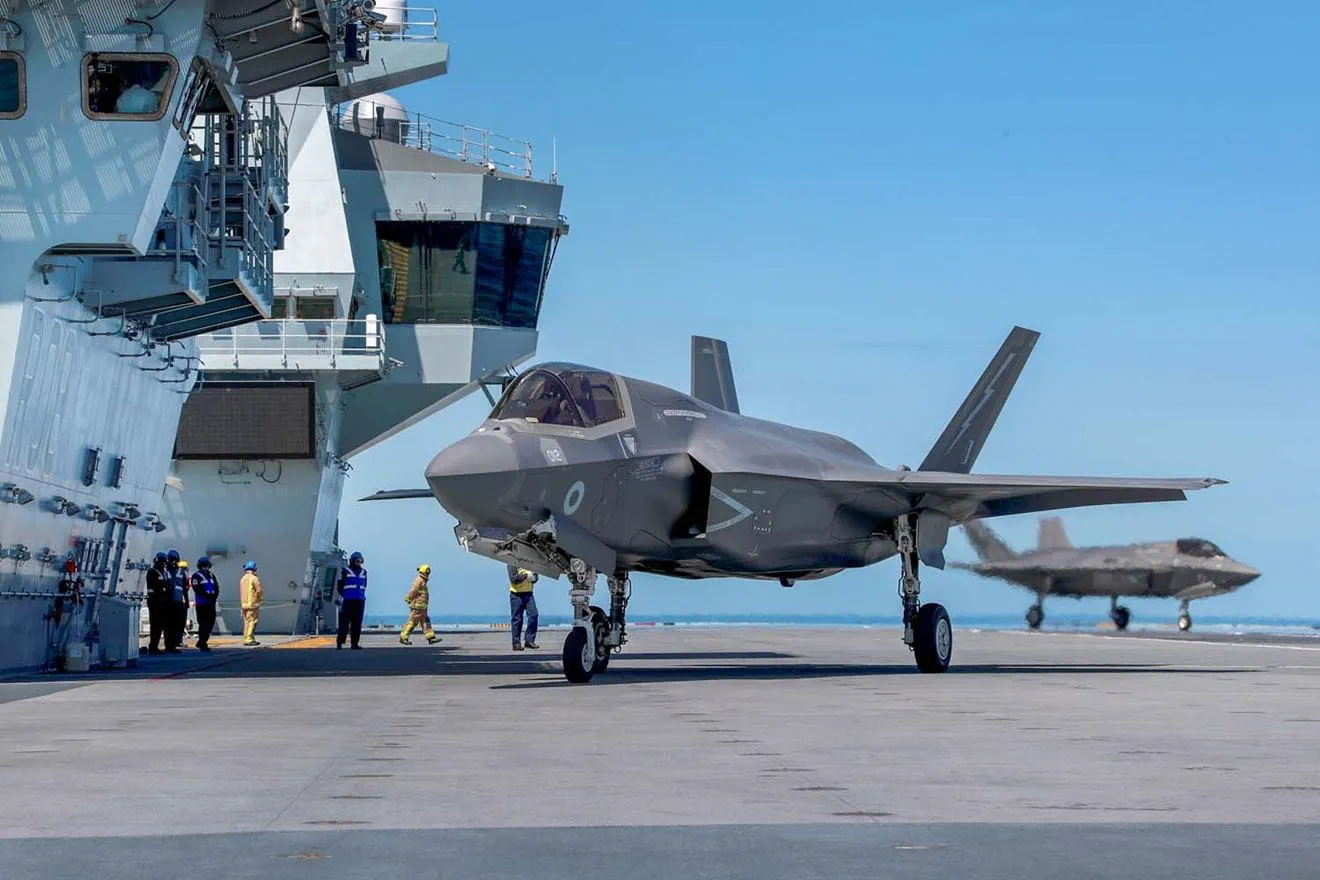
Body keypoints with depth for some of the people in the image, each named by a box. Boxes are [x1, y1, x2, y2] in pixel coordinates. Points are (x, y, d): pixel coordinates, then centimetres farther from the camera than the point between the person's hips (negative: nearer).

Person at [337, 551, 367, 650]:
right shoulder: (345, 571, 2)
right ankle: (339, 643, -8)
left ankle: (354, 643, 4)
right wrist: (341, 597, -5)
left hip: (360, 601, 4)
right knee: (344, 622, -8)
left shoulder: (363, 572, 16)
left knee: (357, 623, 1)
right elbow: (340, 586, 1)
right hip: (347, 601, -4)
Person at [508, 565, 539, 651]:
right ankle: (516, 643, 7)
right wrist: (525, 575, -27)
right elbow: (513, 579, -16)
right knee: (516, 619, 0)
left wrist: (534, 578, -9)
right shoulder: (512, 565, -6)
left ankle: (530, 640, 0)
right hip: (517, 594, -4)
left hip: (528, 594, 4)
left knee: (533, 615, -9)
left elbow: (535, 576, 15)